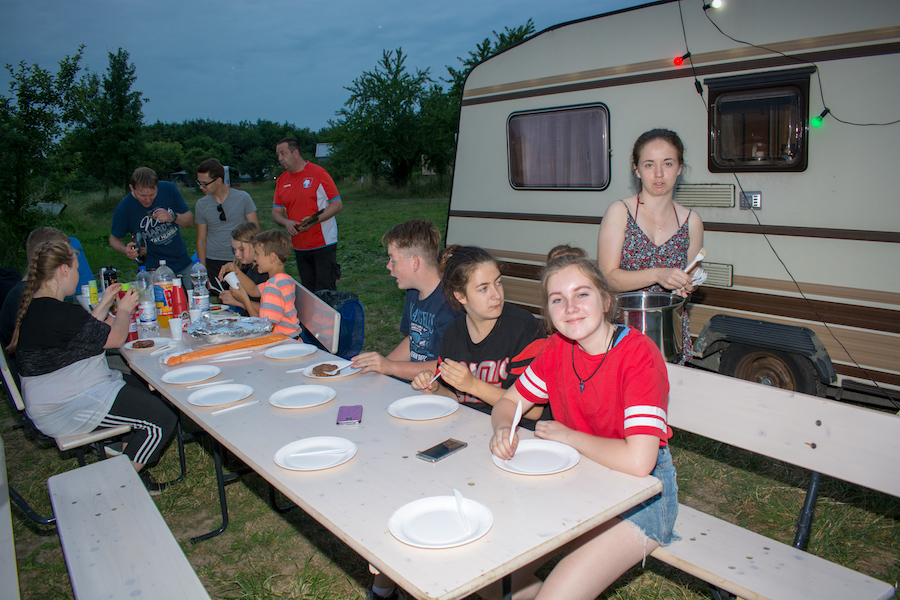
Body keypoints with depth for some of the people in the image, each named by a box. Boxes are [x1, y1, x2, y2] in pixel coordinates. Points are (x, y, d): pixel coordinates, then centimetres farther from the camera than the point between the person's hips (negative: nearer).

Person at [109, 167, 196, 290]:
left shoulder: (169, 189, -9)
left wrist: (173, 217, -22)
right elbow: (114, 239, 1)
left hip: (184, 265, 3)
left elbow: (190, 220, -1)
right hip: (154, 269, -3)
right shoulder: (123, 209, -14)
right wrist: (125, 250, -21)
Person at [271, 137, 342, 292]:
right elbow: (276, 212, 14)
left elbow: (337, 204, -8)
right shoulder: (282, 180, 11)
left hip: (323, 244, -5)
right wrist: (286, 222, -10)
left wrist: (314, 220, -21)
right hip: (299, 247, 6)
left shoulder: (318, 173, -6)